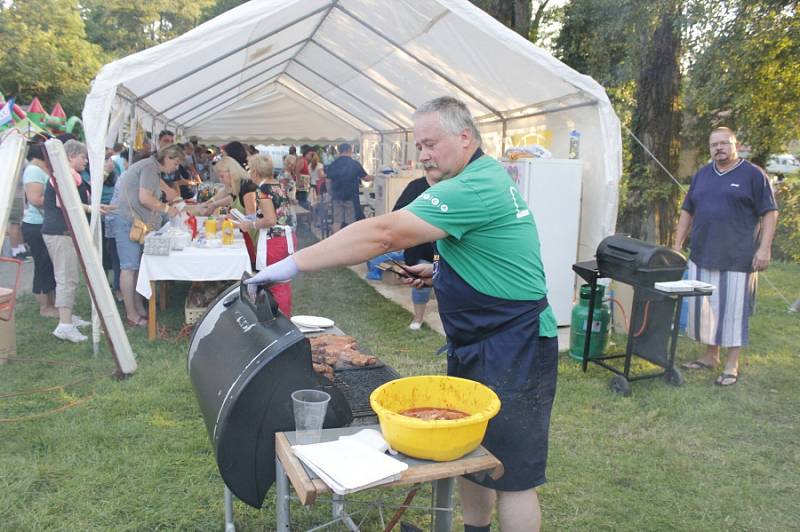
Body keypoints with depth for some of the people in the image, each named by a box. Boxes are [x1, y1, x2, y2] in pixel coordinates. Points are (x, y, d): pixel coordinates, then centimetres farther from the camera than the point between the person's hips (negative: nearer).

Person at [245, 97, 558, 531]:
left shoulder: (472, 189, -23)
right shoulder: (485, 177, 11)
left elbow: (382, 234, -30)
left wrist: (294, 264, -27)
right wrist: (439, 272, 8)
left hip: (513, 348, -10)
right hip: (476, 345, 10)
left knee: (511, 474, 3)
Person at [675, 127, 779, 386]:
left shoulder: (753, 175, -2)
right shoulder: (702, 175, 13)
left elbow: (770, 213, -4)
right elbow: (687, 211, 16)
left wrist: (764, 248, -12)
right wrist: (677, 245, 12)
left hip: (738, 259, -5)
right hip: (702, 257, 5)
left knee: (733, 309, 0)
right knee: (704, 307, 10)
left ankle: (732, 365, 11)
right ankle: (711, 357, 26)